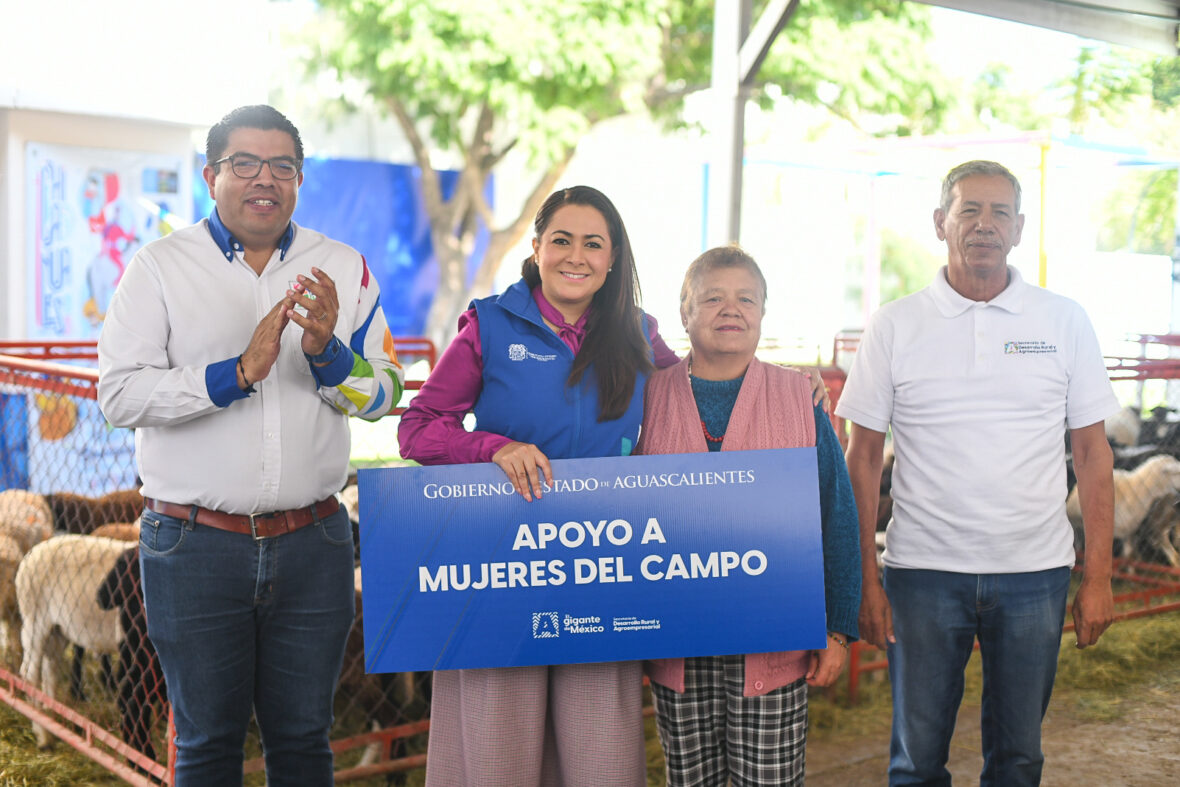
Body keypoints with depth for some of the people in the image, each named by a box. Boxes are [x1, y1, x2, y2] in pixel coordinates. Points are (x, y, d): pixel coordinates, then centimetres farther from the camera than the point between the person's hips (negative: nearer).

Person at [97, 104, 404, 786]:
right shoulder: (161, 267, -1)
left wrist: (326, 353, -17)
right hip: (195, 544, -2)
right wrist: (237, 373, -20)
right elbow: (119, 394, -10)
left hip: (313, 544, 2)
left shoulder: (343, 268, 6)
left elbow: (384, 394, 3)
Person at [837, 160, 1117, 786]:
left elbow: (1091, 451, 6)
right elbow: (863, 457, 2)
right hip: (922, 570, -1)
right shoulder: (894, 326, 1)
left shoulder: (1064, 322, 4)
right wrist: (865, 581, -3)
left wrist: (1098, 577, 0)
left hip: (1035, 572, 1)